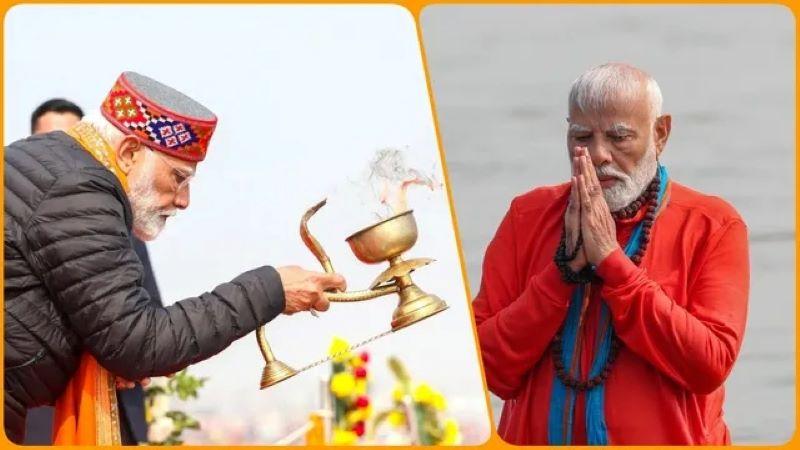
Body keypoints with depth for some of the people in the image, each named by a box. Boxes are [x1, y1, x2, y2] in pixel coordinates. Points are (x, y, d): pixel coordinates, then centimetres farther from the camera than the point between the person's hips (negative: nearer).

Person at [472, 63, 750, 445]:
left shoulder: (712, 226, 2)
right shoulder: (528, 216, 6)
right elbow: (492, 371, 0)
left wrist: (610, 258, -12)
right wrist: (565, 267, -9)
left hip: (665, 438, -2)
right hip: (535, 438, 2)